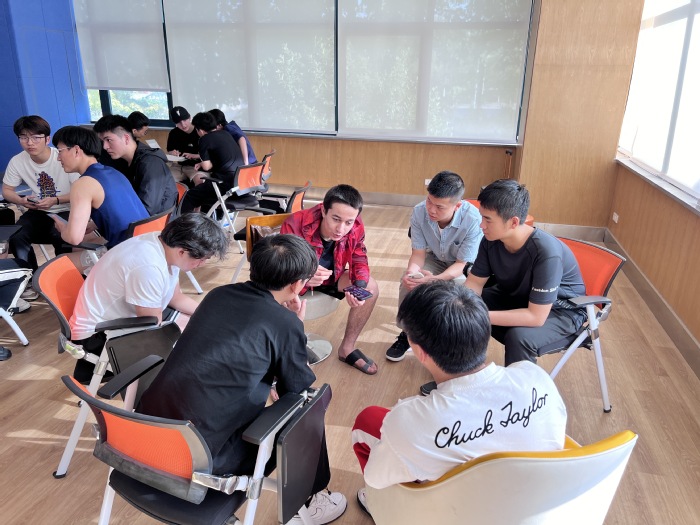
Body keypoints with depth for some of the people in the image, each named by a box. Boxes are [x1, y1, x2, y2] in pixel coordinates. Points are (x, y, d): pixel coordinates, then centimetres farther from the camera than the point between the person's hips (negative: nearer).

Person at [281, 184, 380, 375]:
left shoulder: (356, 227, -22)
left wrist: (360, 287, -31)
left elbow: (359, 261, -9)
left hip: (329, 277, 4)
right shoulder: (294, 226, -35)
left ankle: (347, 348, 5)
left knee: (371, 288, -13)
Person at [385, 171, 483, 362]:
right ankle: (407, 333, -2)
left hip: (465, 266, -3)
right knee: (408, 280, -24)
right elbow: (418, 252, -16)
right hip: (435, 259, 3)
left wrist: (436, 279, -46)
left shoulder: (473, 220, -34)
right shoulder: (419, 212, -25)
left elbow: (461, 264, -27)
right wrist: (413, 270, -40)